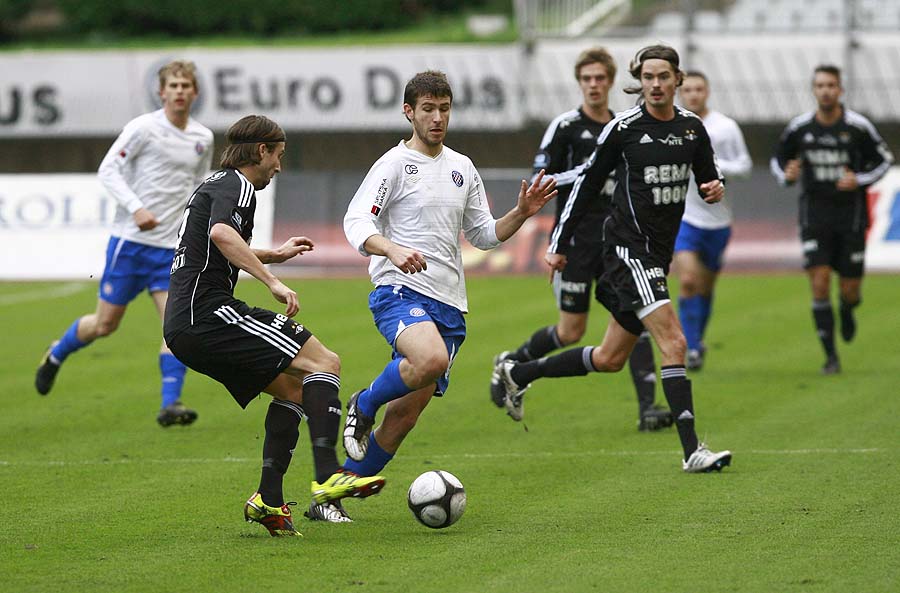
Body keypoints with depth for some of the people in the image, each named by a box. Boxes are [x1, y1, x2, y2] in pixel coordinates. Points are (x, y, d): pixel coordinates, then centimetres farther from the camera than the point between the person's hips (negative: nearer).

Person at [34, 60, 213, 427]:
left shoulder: (203, 138, 8)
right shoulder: (143, 128, -9)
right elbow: (107, 170, -11)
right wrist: (136, 208, -22)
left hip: (171, 246, 4)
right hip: (130, 241, -4)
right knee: (105, 323, 5)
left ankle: (170, 404, -15)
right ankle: (55, 356, 33)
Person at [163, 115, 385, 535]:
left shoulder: (212, 184, 27)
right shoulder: (236, 185, -5)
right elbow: (221, 233, -28)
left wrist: (274, 255, 49)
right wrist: (273, 283, -30)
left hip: (183, 328, 10)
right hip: (207, 313, -10)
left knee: (294, 389, 16)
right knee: (324, 363, -13)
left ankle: (268, 501, 5)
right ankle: (328, 478, -28)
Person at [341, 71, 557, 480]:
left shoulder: (462, 168, 17)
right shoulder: (395, 164, -3)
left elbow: (484, 235, 24)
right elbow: (356, 222, -13)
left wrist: (521, 213, 5)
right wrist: (393, 250, -32)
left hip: (448, 304, 6)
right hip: (400, 292, -6)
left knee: (406, 413, 1)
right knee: (433, 359, -36)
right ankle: (363, 406, -9)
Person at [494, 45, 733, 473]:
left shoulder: (692, 127, 6)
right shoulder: (624, 128, -9)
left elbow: (708, 176, 18)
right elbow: (587, 183, -1)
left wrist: (716, 189, -8)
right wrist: (558, 243, 2)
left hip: (659, 252, 7)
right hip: (628, 246, -7)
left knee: (611, 359, 13)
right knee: (673, 341, -20)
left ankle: (519, 374, 32)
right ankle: (692, 451, -22)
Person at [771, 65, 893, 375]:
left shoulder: (858, 126, -7)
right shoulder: (799, 127, -2)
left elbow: (884, 160, 4)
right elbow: (778, 160, 12)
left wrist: (860, 180, -13)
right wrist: (786, 175, -10)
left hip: (851, 214, 0)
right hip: (815, 215, 1)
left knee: (850, 289, 3)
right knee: (819, 282, -12)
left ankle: (847, 311, 42)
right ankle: (830, 355, -3)